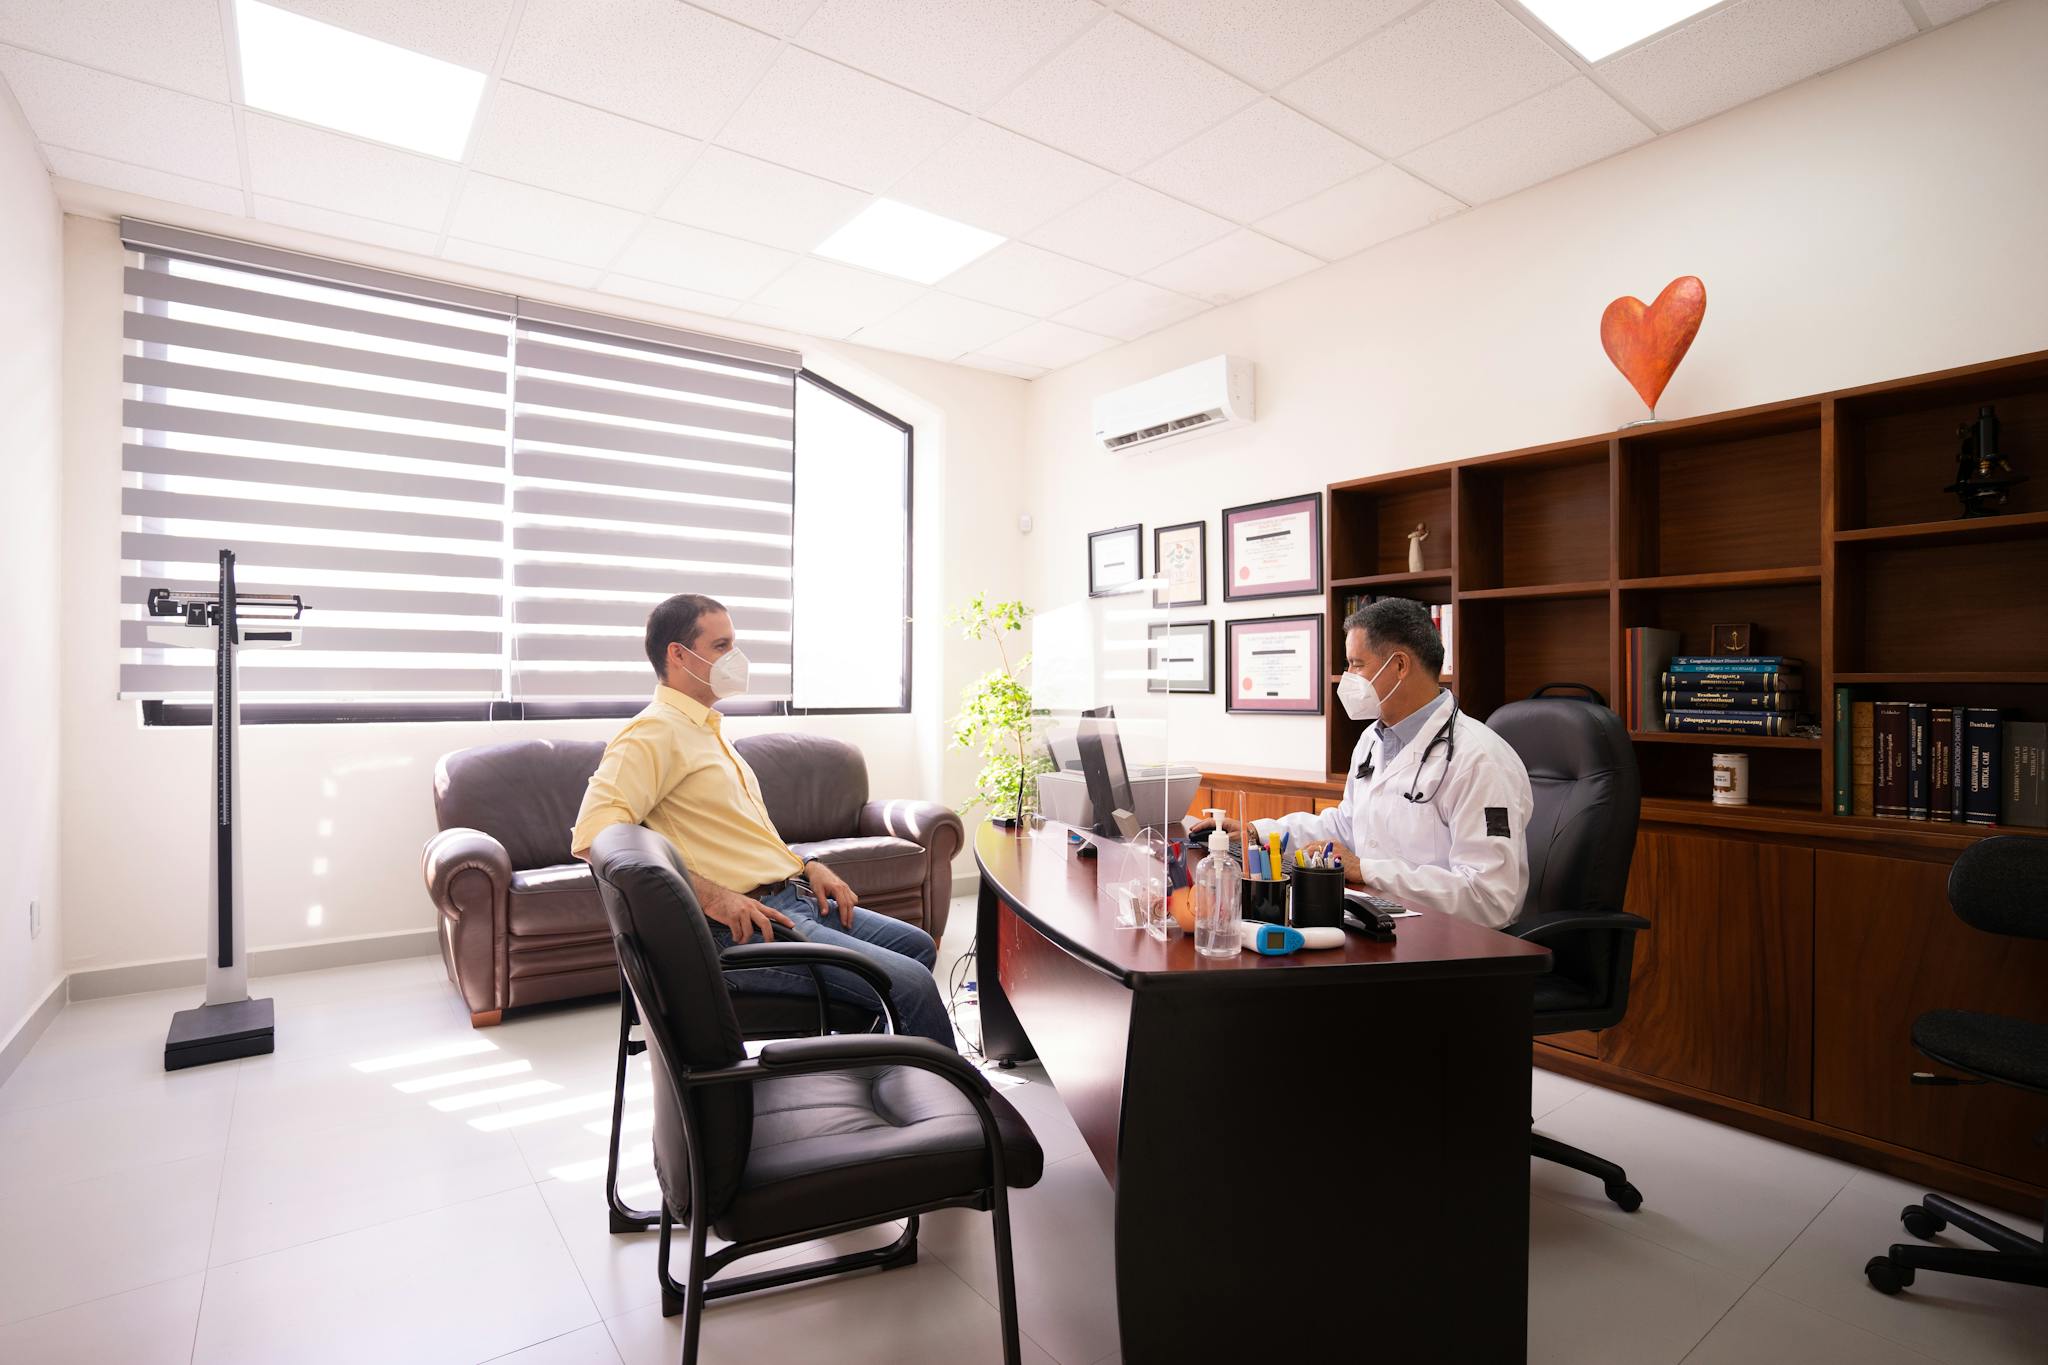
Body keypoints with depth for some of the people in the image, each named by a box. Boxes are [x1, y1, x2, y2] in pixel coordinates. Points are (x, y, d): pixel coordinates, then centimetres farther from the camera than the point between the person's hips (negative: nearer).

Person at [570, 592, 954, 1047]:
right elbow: (591, 835, -25)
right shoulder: (654, 733, -11)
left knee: (918, 945, 13)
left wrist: (808, 866, 11)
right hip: (739, 927, -10)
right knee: (911, 983, -18)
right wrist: (711, 896, -26)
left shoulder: (707, 729, 20)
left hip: (794, 898, 10)